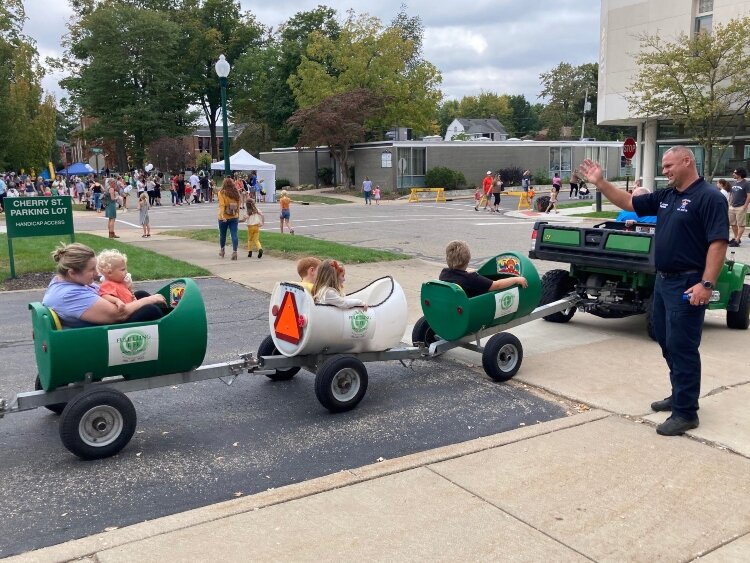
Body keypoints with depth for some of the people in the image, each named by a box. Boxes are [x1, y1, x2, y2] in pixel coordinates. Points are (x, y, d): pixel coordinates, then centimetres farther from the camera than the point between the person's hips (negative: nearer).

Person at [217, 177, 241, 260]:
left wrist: (222, 215, -24)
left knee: (222, 234, 16)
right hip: (234, 217, 2)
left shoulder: (221, 193, -7)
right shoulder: (236, 193, 2)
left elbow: (222, 205, -17)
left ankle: (222, 250, 32)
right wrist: (238, 215, 13)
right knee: (234, 235, -1)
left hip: (224, 218, -2)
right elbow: (238, 205, 3)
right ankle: (234, 251, -10)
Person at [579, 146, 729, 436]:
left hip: (687, 284, -9)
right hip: (663, 280, 9)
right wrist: (600, 183, 7)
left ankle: (686, 412, 3)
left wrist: (706, 284, -26)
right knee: (667, 342, 17)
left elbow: (718, 242, -20)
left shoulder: (709, 197, -14)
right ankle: (680, 395, 32)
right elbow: (629, 203, 18)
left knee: (681, 347, -5)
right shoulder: (665, 196, 12)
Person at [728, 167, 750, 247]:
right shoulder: (734, 183, 13)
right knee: (732, 224, 12)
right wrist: (730, 204, 12)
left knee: (741, 225, -3)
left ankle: (737, 241, -5)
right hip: (732, 207, 8)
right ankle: (736, 238, 25)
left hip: (740, 207, -8)